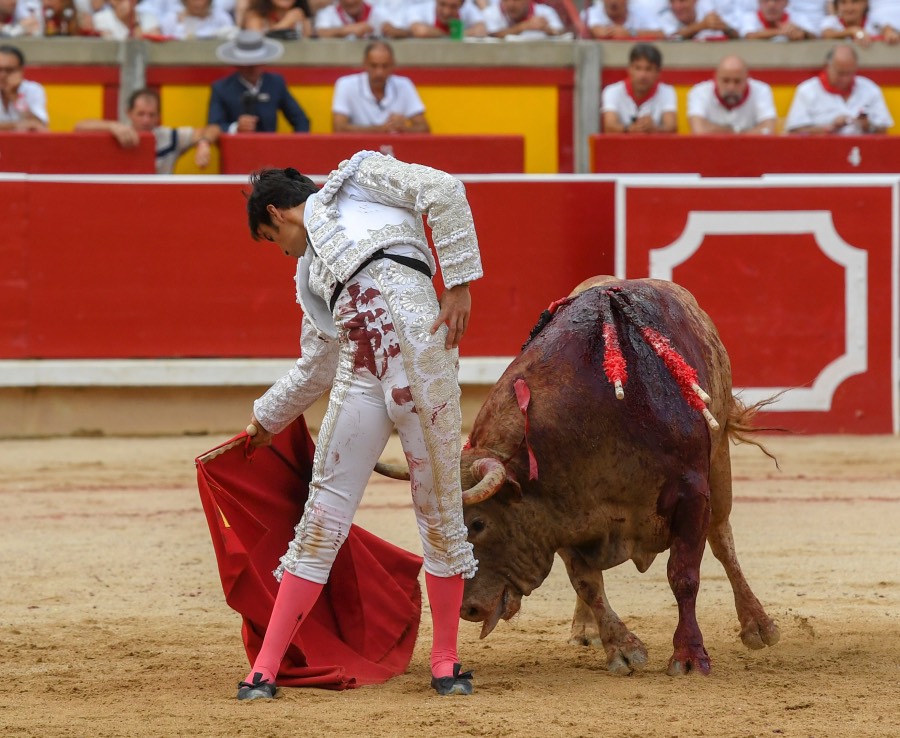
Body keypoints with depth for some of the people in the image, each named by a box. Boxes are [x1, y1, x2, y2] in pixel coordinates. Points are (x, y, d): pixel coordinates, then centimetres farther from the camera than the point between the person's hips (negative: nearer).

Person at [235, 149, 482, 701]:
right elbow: (316, 370, 37)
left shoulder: (356, 179, 16)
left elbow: (444, 191, 2)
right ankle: (266, 669, -1)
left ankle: (446, 660, 8)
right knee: (323, 519, 1)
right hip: (360, 378, 6)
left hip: (416, 344, -6)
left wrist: (460, 282, -7)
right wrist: (268, 417, 48)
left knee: (439, 508, -2)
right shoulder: (311, 272, 32)